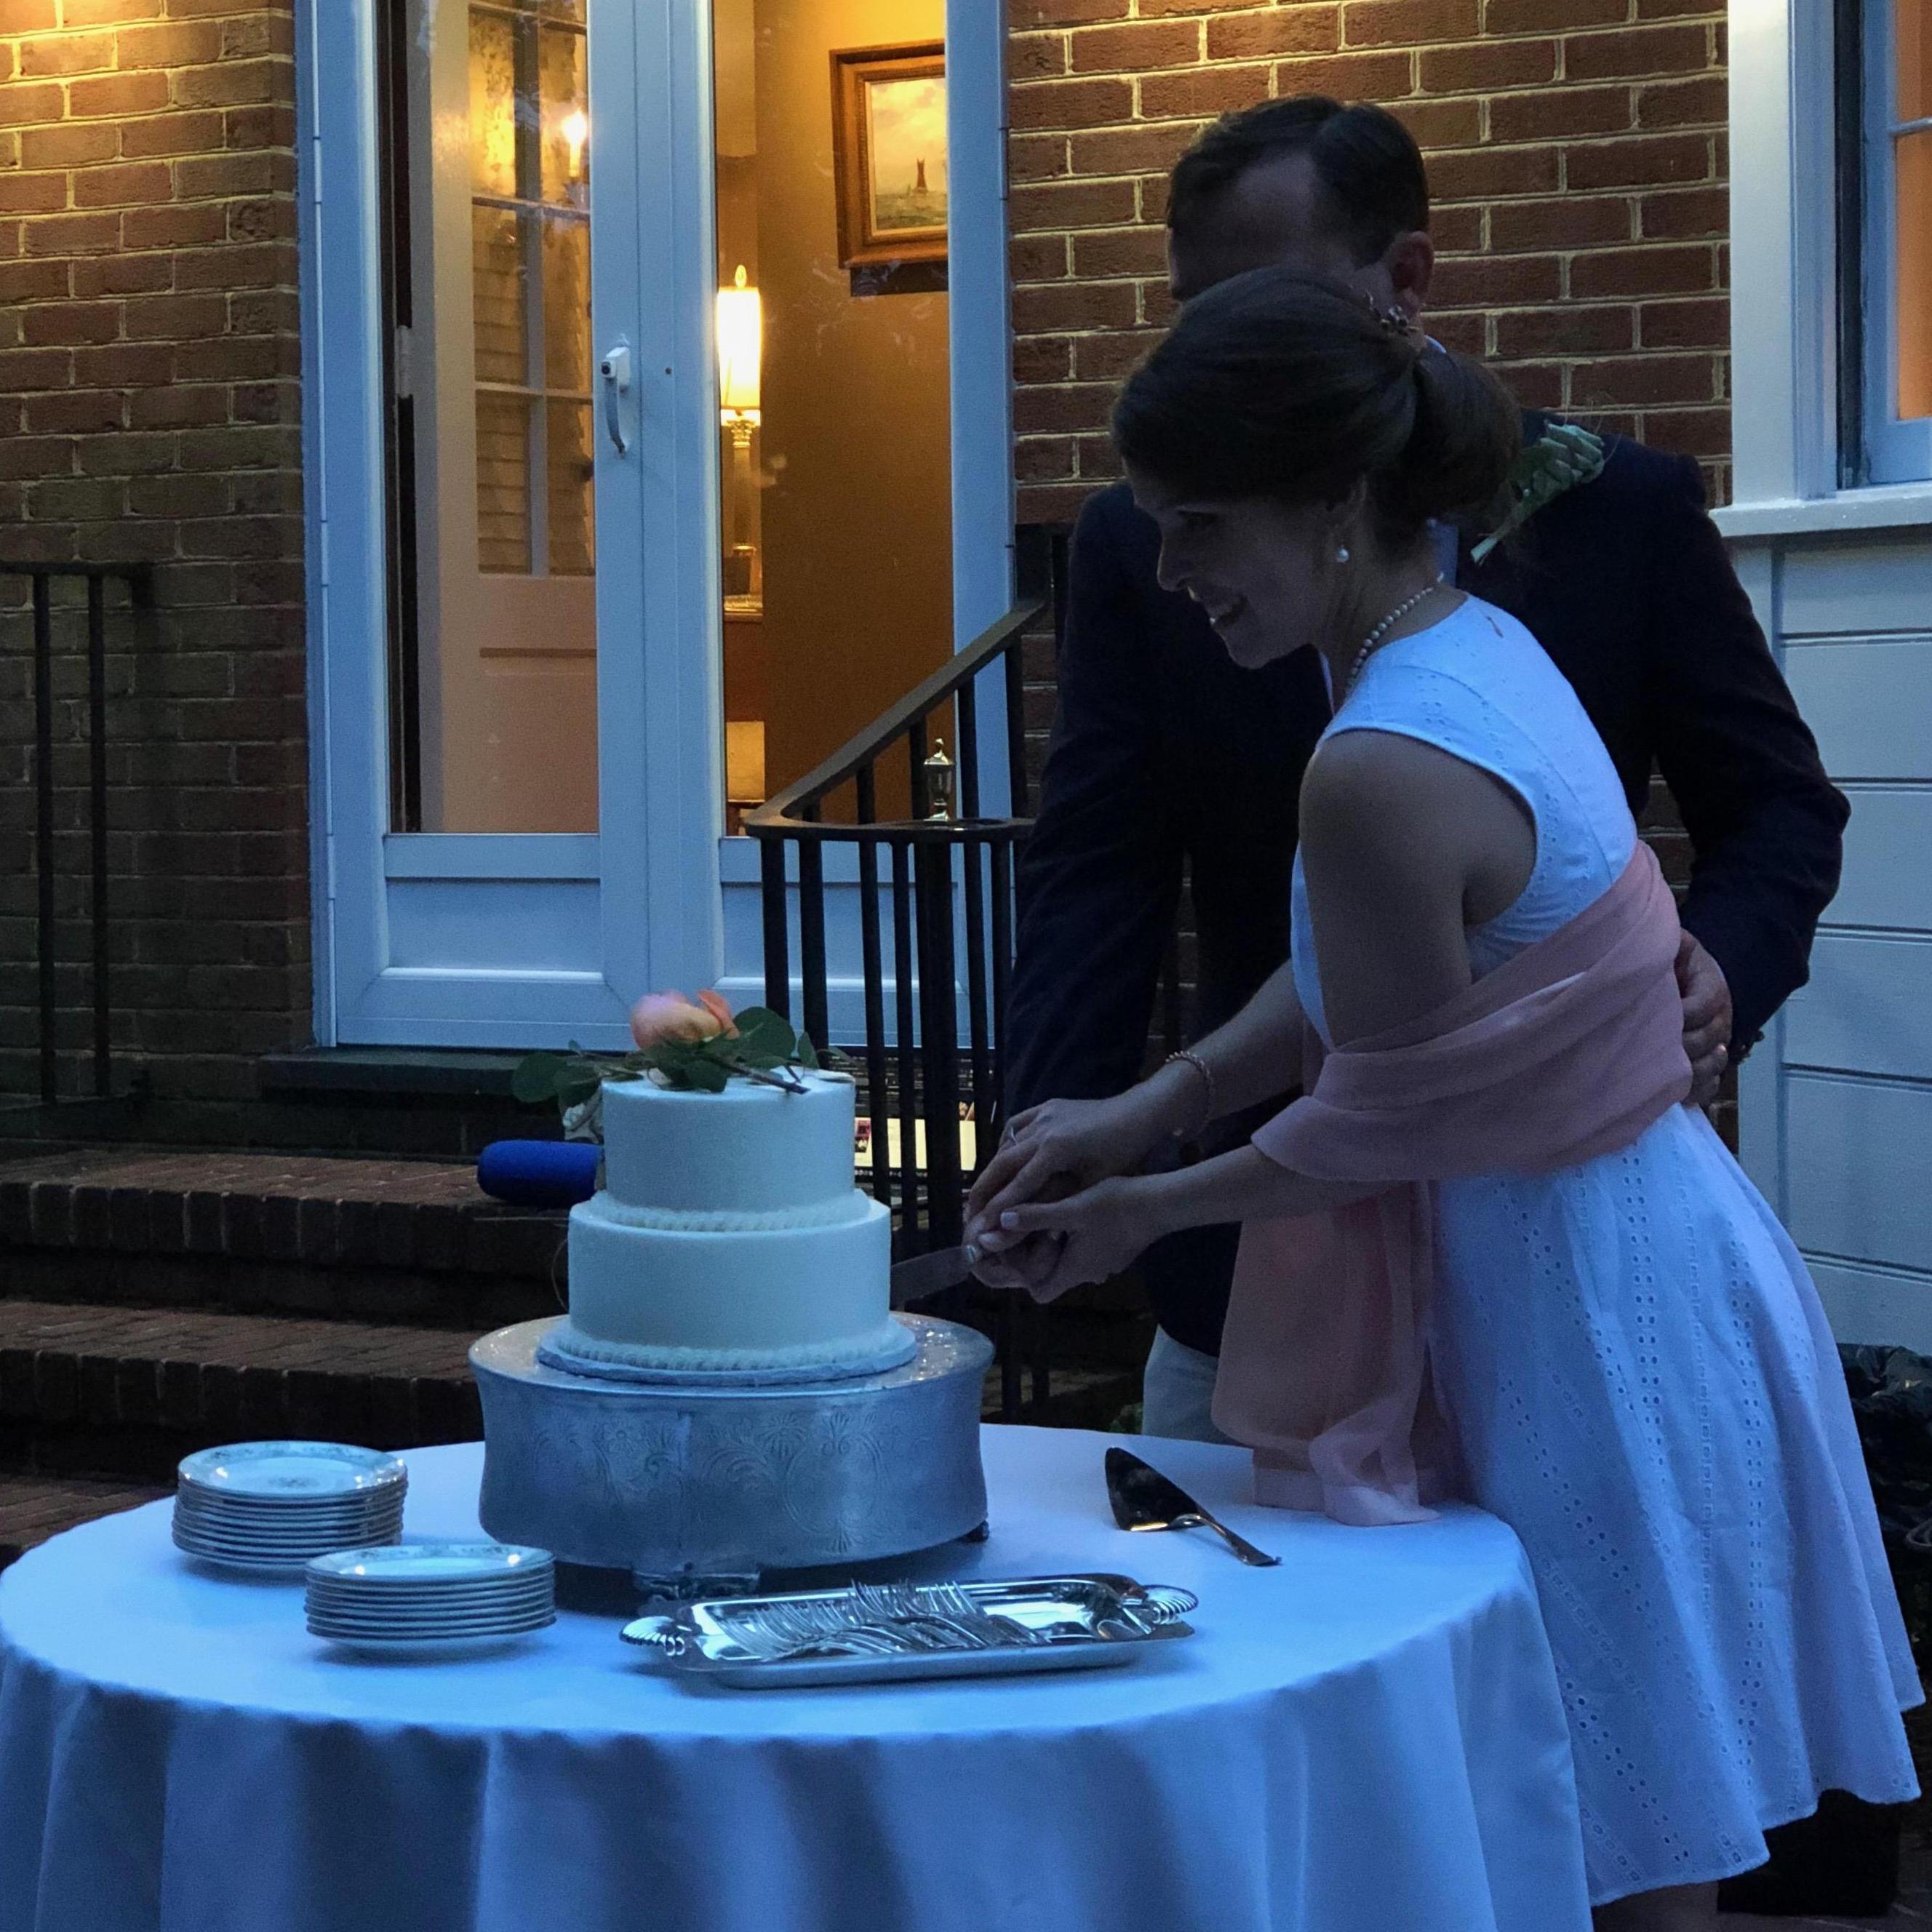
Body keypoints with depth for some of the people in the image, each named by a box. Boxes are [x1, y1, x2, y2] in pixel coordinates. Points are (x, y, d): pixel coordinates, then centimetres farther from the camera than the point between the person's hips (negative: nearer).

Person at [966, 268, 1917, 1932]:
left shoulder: (1383, 771, -27)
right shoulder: (1477, 642, 2)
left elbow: (1382, 1123, -16)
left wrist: (1152, 1208, -1)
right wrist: (1149, 1109, 9)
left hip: (1592, 1312, -9)